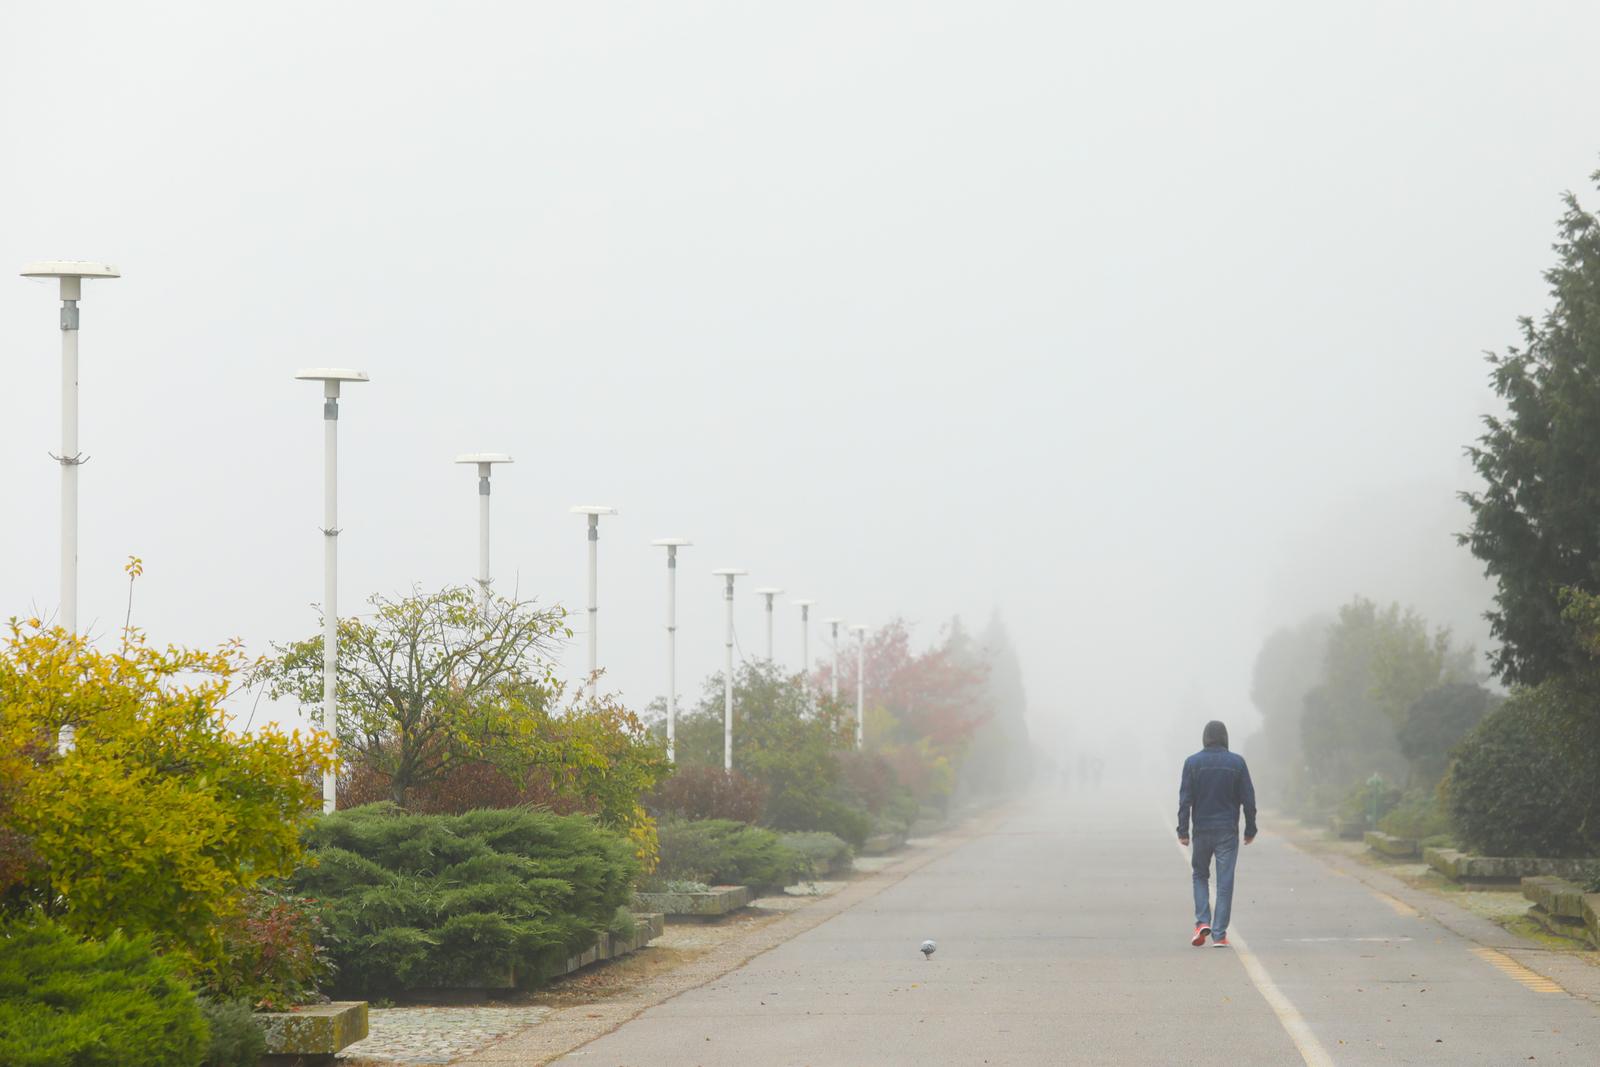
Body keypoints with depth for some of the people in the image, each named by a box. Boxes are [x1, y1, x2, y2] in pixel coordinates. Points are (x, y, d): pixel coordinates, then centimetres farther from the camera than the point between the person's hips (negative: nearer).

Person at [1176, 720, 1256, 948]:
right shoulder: (1236, 763, -2)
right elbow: (1248, 799, 0)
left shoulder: (1192, 763, -3)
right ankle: (1219, 935, 0)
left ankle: (1202, 922, 0)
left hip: (1202, 831, 0)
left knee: (1200, 875, 18)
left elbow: (1185, 800, -6)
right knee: (1225, 882, 3)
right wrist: (1250, 829, 8)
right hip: (1228, 831, 0)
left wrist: (1183, 831, -3)